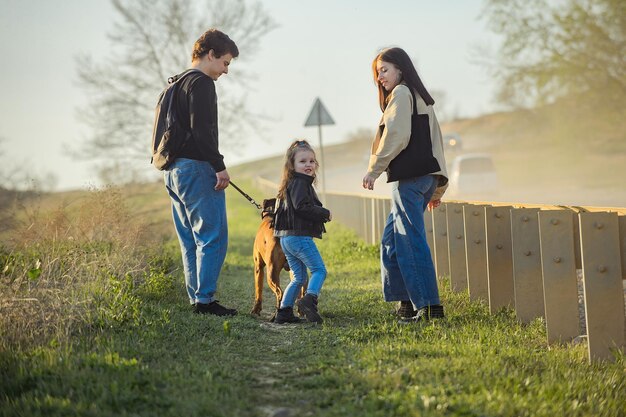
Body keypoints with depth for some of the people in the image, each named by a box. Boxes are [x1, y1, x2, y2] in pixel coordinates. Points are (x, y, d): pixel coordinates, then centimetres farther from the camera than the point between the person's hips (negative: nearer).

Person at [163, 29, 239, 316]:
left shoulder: (176, 84, 21)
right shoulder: (201, 82, -10)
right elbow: (201, 129, -20)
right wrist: (220, 166, -17)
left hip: (174, 171, 10)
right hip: (197, 168, -10)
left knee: (191, 240, 11)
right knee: (213, 237, -7)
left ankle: (196, 299, 13)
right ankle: (204, 300, -9)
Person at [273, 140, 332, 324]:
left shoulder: (292, 184, 21)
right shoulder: (299, 183, -11)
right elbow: (302, 206, -23)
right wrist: (324, 214, -12)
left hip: (287, 238, 10)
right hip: (300, 236, -10)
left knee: (299, 277, 14)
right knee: (319, 269, -9)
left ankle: (284, 311, 13)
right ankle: (309, 300, -26)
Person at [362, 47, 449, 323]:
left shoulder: (401, 93, -3)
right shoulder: (421, 98, 24)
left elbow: (395, 135, -15)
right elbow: (434, 141, 23)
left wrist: (373, 169, -11)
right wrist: (438, 187, 24)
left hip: (409, 177, -10)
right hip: (426, 175, 10)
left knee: (410, 241, -10)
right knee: (391, 239, 14)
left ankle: (429, 305, -12)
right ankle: (408, 301, 14)